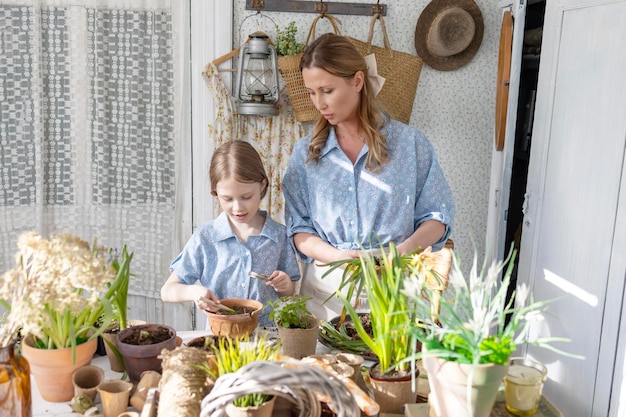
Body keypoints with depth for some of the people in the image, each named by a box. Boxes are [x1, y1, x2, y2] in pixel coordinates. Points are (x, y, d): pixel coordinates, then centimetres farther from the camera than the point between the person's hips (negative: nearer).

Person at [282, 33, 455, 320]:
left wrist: (404, 249, -17)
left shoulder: (409, 143, -1)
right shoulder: (305, 152, 4)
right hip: (325, 290, 1)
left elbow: (437, 217, 2)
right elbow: (299, 229, 3)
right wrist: (336, 255, -16)